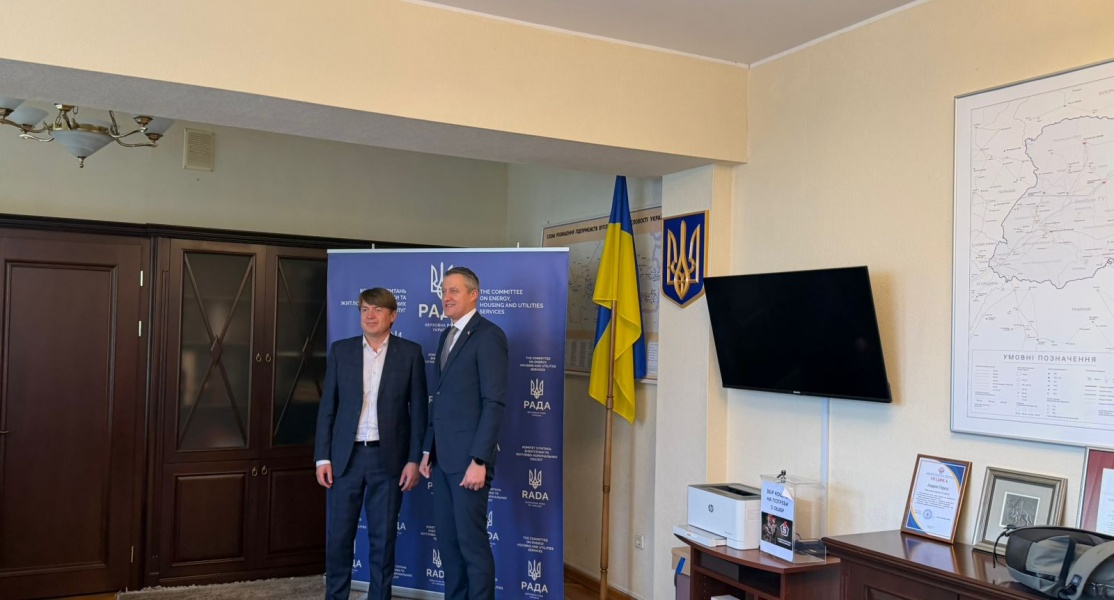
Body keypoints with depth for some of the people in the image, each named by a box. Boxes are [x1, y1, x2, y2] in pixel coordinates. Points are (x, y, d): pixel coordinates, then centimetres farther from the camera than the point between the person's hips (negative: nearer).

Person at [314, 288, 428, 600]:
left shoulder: (410, 353, 0)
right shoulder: (341, 350, 5)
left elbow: (418, 410, 0)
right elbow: (327, 407, 4)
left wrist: (414, 459, -6)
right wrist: (323, 457, -2)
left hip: (388, 458, -1)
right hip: (346, 456, 2)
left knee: (383, 537, 6)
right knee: (339, 536, 6)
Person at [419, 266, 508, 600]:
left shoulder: (488, 335, -11)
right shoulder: (447, 336, 16)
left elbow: (494, 402, -16)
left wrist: (479, 460, -20)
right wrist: (429, 450, 14)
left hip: (468, 456, -8)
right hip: (443, 455, 8)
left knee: (472, 541, -1)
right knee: (447, 539, 13)